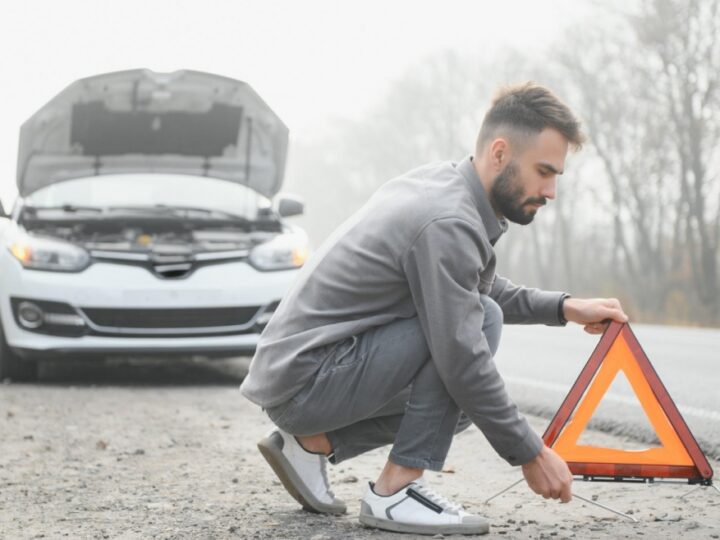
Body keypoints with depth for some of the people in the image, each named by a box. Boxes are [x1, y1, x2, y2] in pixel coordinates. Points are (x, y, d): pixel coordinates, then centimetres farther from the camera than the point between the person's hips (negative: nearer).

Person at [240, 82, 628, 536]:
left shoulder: (442, 184, 8)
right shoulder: (449, 223, -22)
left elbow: (486, 290, 23)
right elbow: (462, 359, -24)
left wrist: (564, 308, 9)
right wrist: (531, 454, -16)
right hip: (306, 382, -10)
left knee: (469, 400, 19)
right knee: (481, 320, -16)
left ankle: (312, 442, 13)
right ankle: (396, 492, -13)